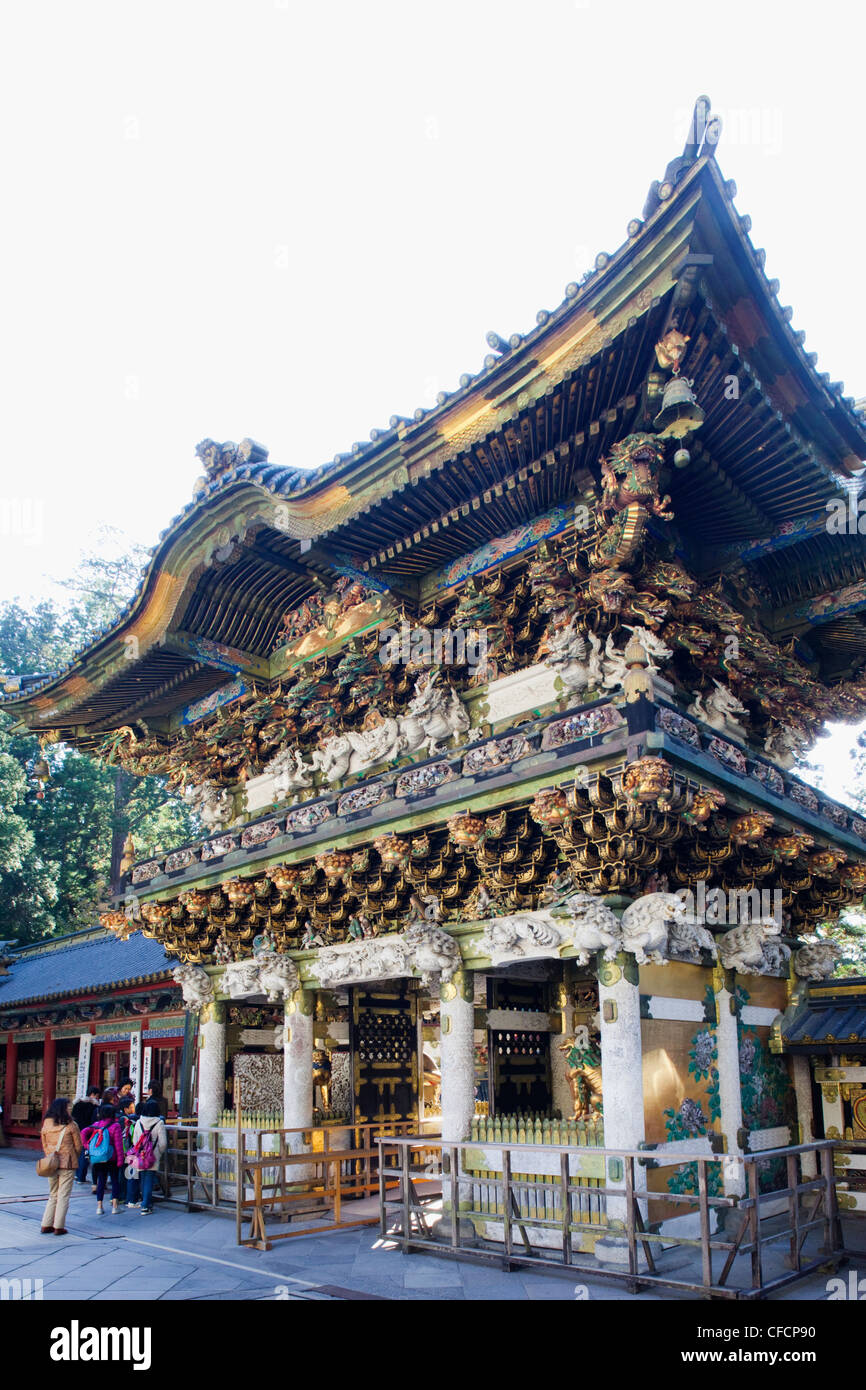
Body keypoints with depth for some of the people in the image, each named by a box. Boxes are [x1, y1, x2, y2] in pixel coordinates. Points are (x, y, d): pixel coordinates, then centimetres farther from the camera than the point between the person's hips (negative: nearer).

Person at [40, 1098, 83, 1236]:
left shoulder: (46, 1124, 2)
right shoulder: (71, 1125, -10)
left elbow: (44, 1144, 9)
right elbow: (78, 1146, -2)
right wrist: (73, 1158, 15)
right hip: (67, 1164, -4)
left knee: (53, 1195, 17)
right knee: (63, 1196, 4)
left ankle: (46, 1225, 15)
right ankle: (59, 1227, 5)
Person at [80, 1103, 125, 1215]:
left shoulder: (96, 1124, 2)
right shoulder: (115, 1126, -11)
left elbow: (84, 1133, -6)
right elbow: (118, 1144, -12)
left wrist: (87, 1145, 0)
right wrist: (120, 1160, -9)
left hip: (98, 1160, 4)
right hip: (111, 1159, -4)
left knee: (101, 1181, 14)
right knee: (115, 1181, 8)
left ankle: (99, 1206, 12)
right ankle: (114, 1206, 7)